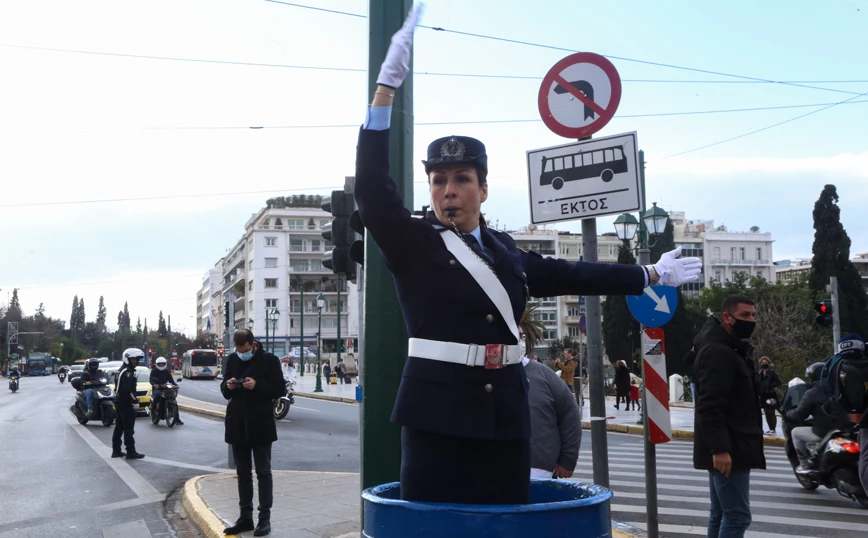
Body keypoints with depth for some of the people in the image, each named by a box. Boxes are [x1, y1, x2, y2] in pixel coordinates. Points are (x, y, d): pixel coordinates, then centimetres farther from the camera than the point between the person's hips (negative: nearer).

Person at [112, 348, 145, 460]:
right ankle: (131, 452, -6)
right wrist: (135, 401, -17)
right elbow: (127, 389, -24)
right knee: (129, 428, -7)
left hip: (119, 402, 11)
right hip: (126, 404, -11)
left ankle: (116, 451, 19)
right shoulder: (127, 372, -17)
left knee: (119, 427, 14)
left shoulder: (122, 370, 17)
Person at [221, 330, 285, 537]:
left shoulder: (269, 360, -8)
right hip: (237, 425, 5)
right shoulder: (232, 360, 7)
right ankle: (245, 516, 20)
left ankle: (264, 518, 7)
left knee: (263, 472, 3)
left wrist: (257, 385, -22)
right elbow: (224, 390, 14)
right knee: (242, 472, 12)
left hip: (260, 425, -5)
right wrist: (228, 386, -9)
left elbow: (279, 389, -8)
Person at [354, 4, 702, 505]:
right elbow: (372, 186, -13)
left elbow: (567, 273, 23)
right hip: (439, 411, -4)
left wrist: (650, 275, 30)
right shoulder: (411, 243, 0)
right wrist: (387, 86, -20)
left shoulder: (504, 249, 14)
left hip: (506, 413, 4)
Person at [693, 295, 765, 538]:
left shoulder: (733, 349, 19)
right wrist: (719, 448, -30)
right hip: (726, 450, -11)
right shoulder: (717, 351, -15)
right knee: (737, 516, -11)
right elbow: (710, 405, -24)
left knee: (721, 515, 12)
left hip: (729, 447, 11)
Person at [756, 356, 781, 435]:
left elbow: (778, 382, -8)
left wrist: (771, 386, -17)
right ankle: (770, 429, 18)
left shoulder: (772, 372, -6)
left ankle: (773, 429, 2)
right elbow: (758, 383, 13)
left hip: (771, 395, -6)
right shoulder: (760, 373, 10)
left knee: (771, 413, -2)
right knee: (767, 413, 10)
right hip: (763, 395, 6)